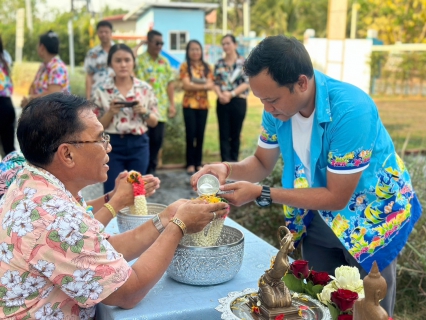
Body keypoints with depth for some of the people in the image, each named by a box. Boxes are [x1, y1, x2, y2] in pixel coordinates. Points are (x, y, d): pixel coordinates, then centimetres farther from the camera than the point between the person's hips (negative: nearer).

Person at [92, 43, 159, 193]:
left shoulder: (145, 89, 0)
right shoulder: (102, 91, -3)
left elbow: (154, 122, 6)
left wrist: (143, 111, -13)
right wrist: (111, 112, -17)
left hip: (138, 145, 2)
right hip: (112, 145, -1)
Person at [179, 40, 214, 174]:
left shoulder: (206, 67, 9)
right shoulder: (185, 66, -1)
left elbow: (210, 85, -1)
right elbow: (186, 85, -12)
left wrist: (194, 85, -16)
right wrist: (203, 85, -9)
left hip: (203, 104, 3)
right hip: (189, 104, -3)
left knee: (200, 134, 5)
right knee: (190, 134, -4)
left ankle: (198, 163, 13)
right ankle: (190, 164, 4)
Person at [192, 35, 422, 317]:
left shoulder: (351, 110, -33)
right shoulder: (279, 106, -14)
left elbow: (336, 197, -28)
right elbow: (262, 164, 0)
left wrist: (261, 194, -30)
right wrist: (228, 169, -22)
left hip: (370, 220, -5)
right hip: (317, 217, 5)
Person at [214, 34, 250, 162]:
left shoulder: (243, 62, 0)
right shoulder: (219, 63, 9)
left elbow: (247, 83, -7)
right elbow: (215, 82, 7)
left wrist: (231, 94, -17)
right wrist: (220, 95, -14)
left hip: (238, 101, -2)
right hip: (222, 102, 2)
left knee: (235, 133, 5)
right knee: (224, 133, -2)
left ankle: (234, 162, 15)